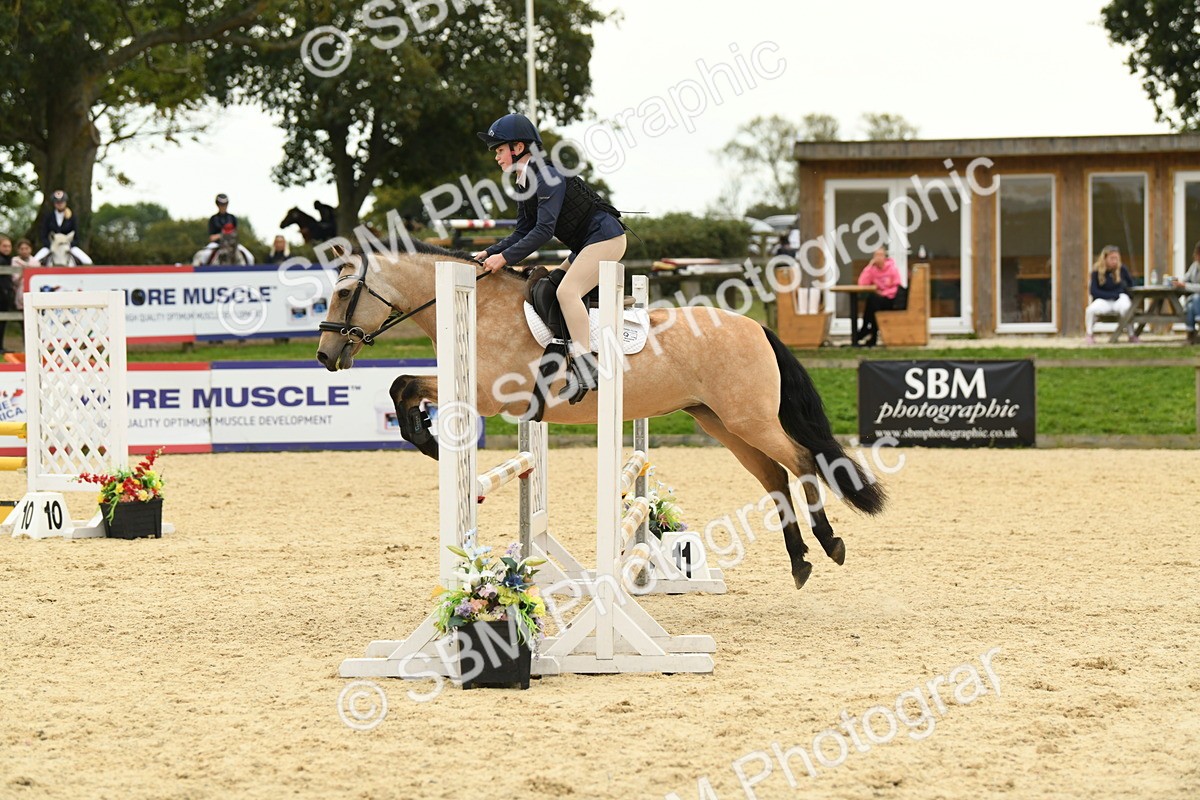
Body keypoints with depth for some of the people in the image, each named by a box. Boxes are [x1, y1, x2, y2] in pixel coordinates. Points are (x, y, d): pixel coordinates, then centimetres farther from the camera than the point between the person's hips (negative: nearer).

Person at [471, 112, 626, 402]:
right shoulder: (525, 185, 10)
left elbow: (544, 230, -26)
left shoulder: (547, 178, -20)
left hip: (606, 237, -11)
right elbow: (523, 231, 12)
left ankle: (585, 366, -29)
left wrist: (505, 257, -26)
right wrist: (490, 253, -1)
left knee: (567, 290, -25)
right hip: (586, 244, 11)